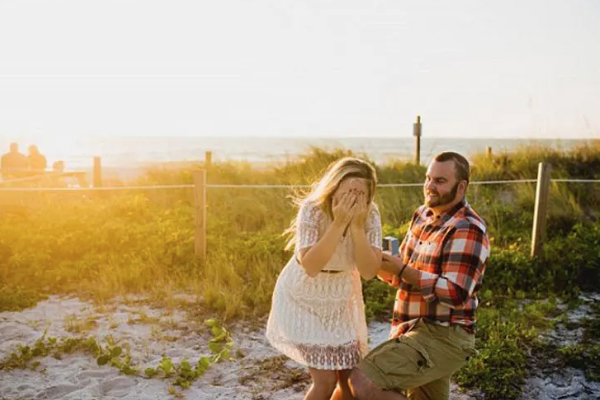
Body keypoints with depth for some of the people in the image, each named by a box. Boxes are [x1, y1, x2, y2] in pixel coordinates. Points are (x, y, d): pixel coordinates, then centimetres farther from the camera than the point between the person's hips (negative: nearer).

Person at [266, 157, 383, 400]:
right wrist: (338, 223, -39)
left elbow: (369, 271, -23)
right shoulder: (312, 210, -26)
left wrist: (357, 225, -33)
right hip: (303, 300, -4)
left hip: (340, 302, 4)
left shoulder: (370, 215, -17)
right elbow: (310, 267, -35)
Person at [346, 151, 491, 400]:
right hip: (416, 331, 9)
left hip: (442, 338, -9)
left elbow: (457, 294, -24)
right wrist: (381, 265, -6)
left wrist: (403, 271, -22)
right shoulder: (423, 215, 9)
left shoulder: (468, 230, -17)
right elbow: (408, 272, 15)